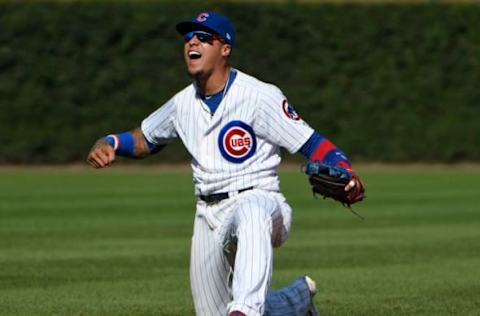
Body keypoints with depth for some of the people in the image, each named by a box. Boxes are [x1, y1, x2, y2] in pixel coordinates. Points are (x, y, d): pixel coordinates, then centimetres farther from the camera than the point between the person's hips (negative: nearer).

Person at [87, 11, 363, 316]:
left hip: (259, 202, -7)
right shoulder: (183, 103, 9)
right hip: (209, 216, 7)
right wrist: (109, 144, 4)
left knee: (251, 216, -44)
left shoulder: (260, 96, -10)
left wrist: (344, 172, -33)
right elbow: (146, 139, 25)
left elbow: (311, 142, -13)